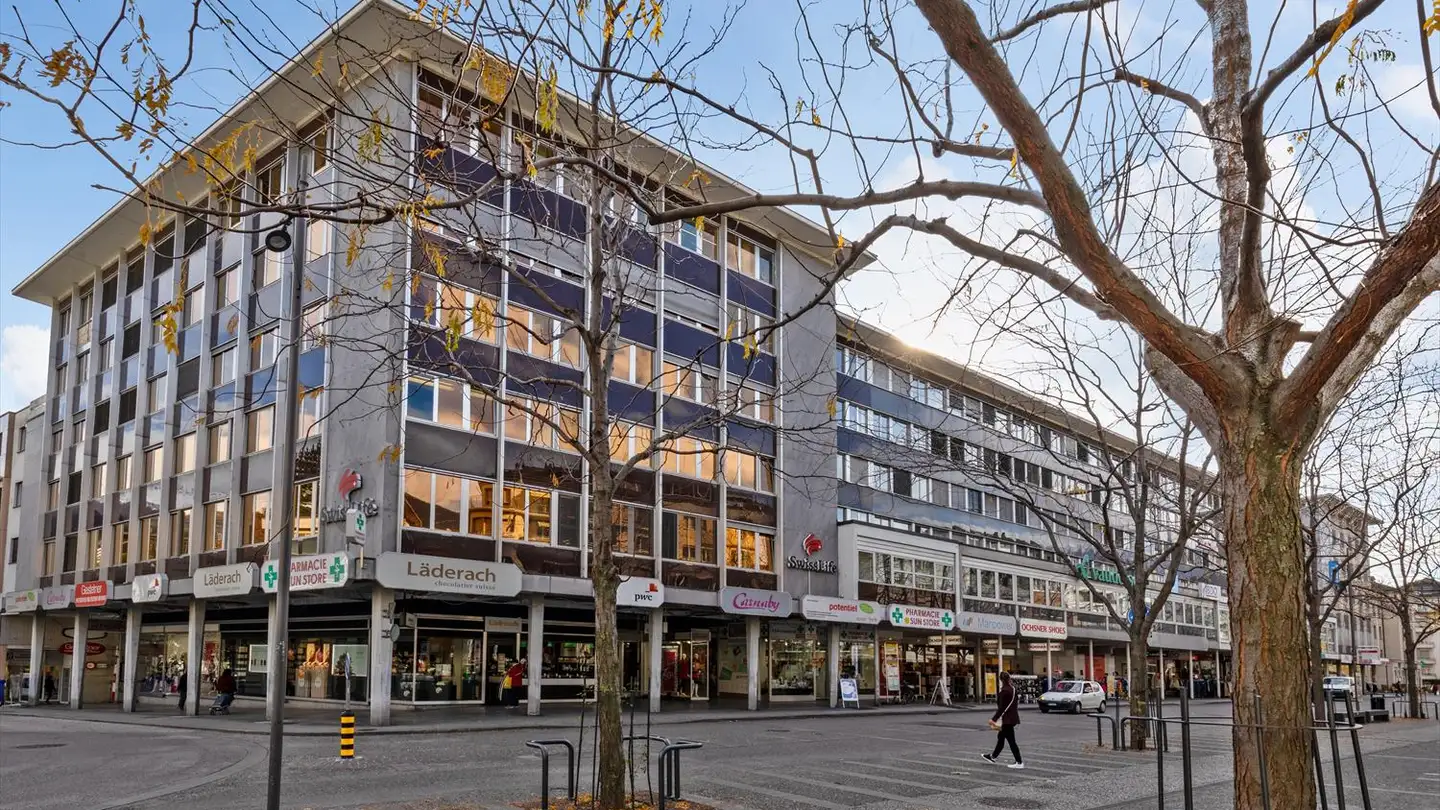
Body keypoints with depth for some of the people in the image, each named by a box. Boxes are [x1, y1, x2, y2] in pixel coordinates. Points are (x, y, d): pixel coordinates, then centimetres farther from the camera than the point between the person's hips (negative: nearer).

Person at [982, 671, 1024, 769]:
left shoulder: (1004, 691, -19)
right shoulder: (1013, 688, 7)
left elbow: (1001, 708, -20)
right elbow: (1016, 702, 15)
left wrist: (994, 719, -17)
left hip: (1007, 720, -10)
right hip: (1013, 718, 10)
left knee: (1011, 740, -3)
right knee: (1001, 737, 21)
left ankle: (1019, 763, 1)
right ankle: (993, 756, 34)